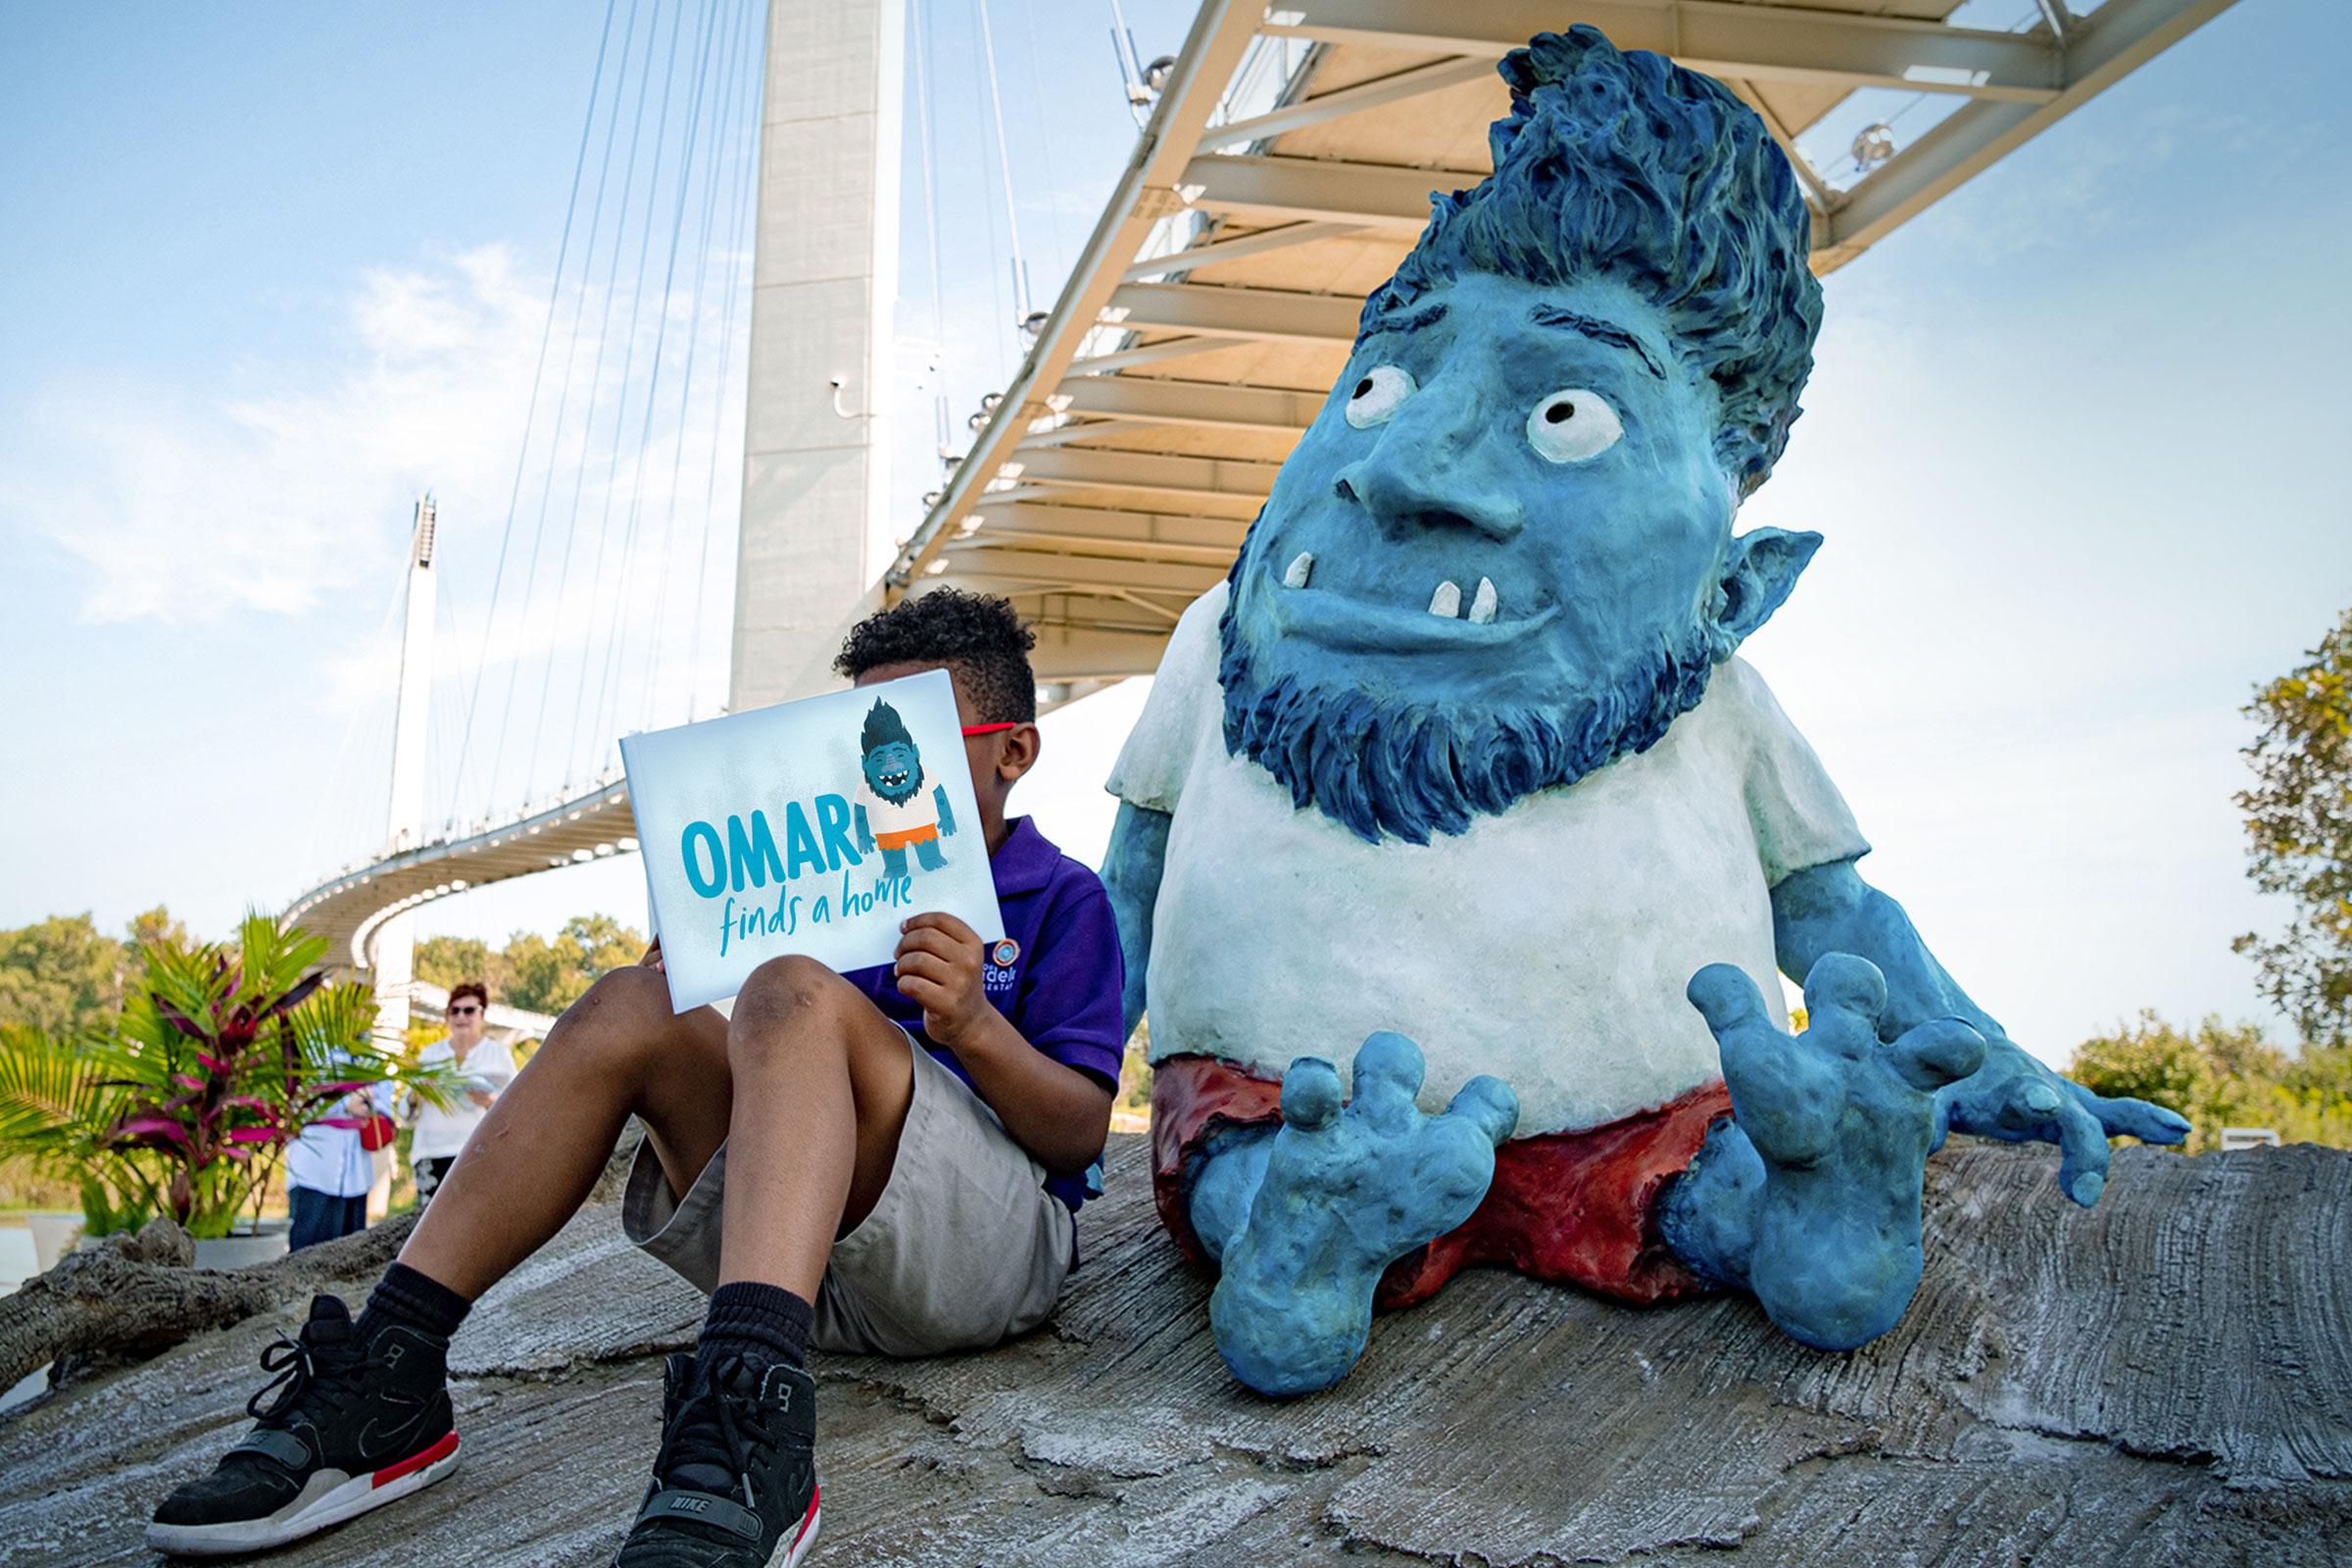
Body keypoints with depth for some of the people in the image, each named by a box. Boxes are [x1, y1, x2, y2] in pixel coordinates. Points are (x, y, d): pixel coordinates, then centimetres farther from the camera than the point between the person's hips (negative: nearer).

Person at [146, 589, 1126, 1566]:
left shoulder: (1063, 900, 7)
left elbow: (1082, 1133, -4)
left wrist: (973, 1026, -21)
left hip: (993, 1244, -5)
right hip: (810, 1263, 5)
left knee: (796, 997, -29)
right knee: (632, 1005, -12)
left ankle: (744, 1416, -49)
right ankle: (386, 1381, -18)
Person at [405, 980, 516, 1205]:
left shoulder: (498, 1053, 7)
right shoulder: (430, 1053, 15)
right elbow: (407, 1112, 16)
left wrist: (492, 1102, -15)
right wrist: (415, 1096, -6)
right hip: (432, 1155, 3)